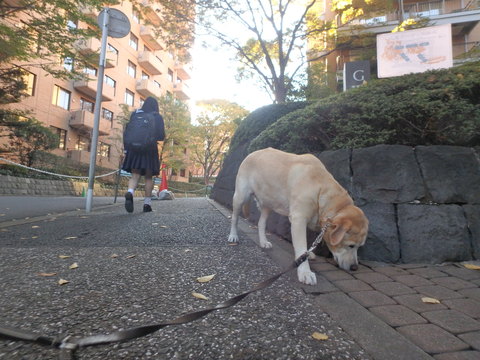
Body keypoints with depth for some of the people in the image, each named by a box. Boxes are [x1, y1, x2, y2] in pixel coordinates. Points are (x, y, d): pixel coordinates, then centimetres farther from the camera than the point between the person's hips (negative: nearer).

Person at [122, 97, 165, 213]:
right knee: (148, 177, 6)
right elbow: (161, 136, 1)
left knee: (135, 175, 3)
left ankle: (130, 193, -27)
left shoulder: (135, 114, 9)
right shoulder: (157, 117, 3)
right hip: (150, 150, -1)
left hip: (134, 149, 2)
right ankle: (147, 203, 6)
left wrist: (126, 149, 10)